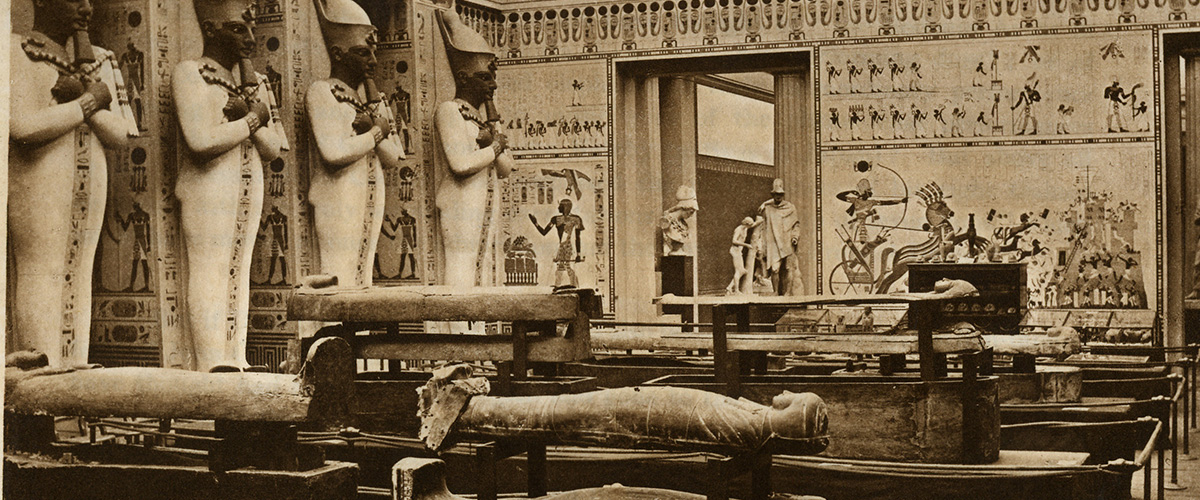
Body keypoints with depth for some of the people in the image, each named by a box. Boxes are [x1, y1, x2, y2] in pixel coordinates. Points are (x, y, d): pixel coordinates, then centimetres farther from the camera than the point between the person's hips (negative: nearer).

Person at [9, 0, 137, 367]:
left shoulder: (97, 62, 14)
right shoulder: (13, 55, -5)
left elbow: (118, 136, 7)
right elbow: (24, 128, -18)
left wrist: (80, 96, -9)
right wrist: (92, 101, -9)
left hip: (89, 185, 6)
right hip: (37, 188, -6)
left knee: (77, 283, 3)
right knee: (39, 282, -9)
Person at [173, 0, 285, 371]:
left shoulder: (254, 82, 15)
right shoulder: (189, 75, -5)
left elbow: (273, 150, 9)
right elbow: (201, 141, -18)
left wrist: (253, 117, -9)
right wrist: (252, 119, -8)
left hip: (250, 188, 7)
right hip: (207, 189, -7)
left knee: (239, 274, 7)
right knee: (209, 275, -7)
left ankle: (234, 358, 10)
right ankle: (213, 362, -7)